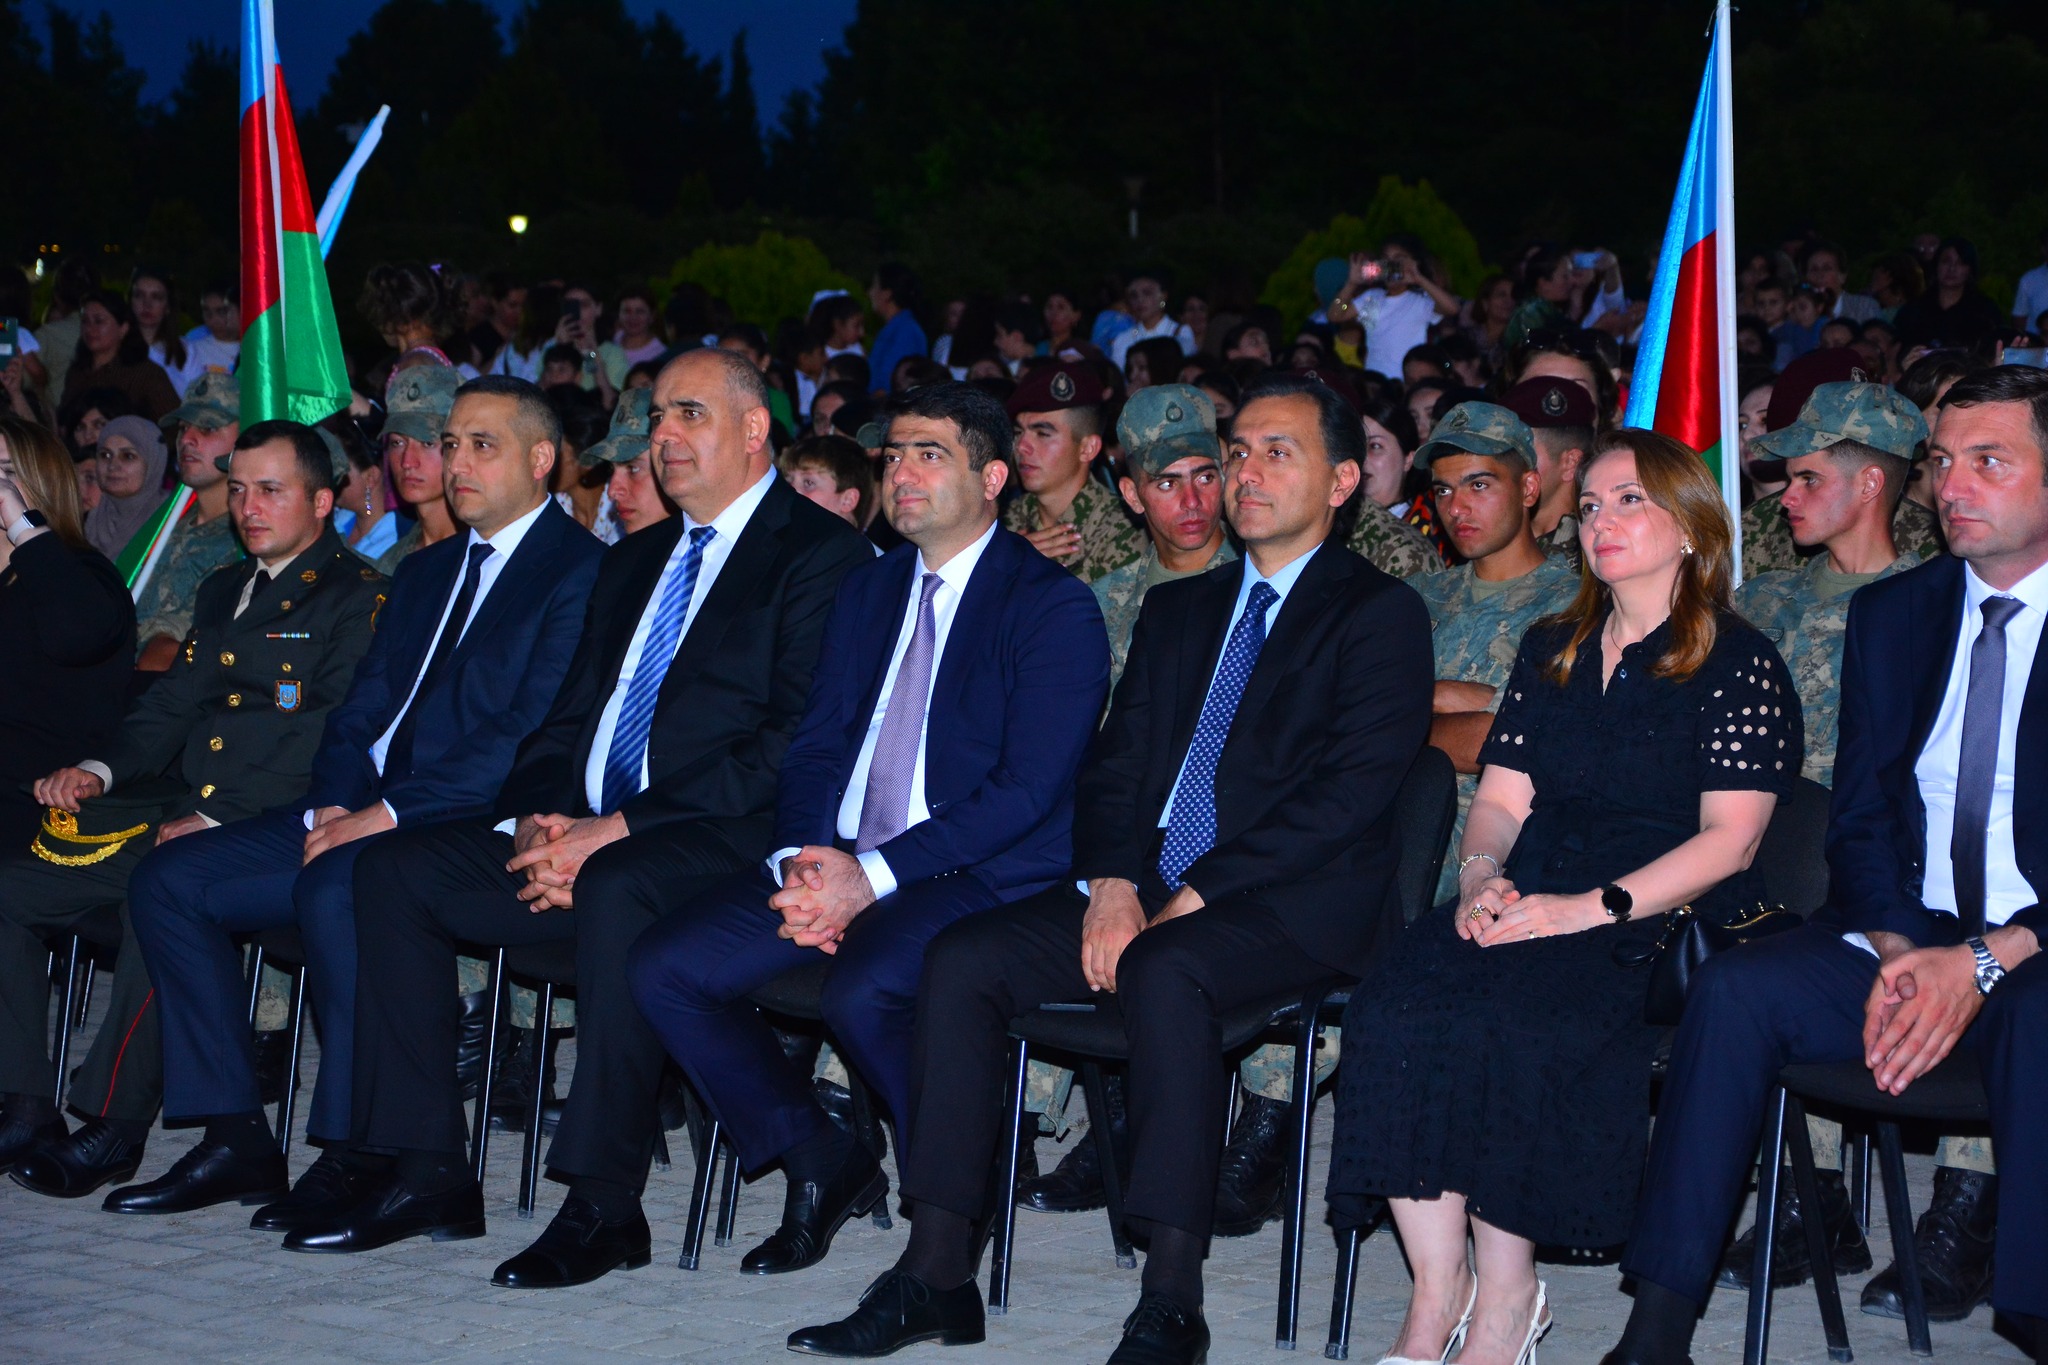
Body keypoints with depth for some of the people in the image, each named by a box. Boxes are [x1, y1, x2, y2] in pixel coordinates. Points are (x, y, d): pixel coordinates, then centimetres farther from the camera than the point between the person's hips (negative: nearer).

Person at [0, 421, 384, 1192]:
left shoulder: (358, 600, -2)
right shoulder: (223, 592, 25)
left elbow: (329, 739, -13)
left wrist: (215, 819, -20)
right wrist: (101, 771, 3)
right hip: (172, 811, 8)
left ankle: (113, 1127, -28)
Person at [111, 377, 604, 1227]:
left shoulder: (582, 572, -5)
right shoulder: (424, 574, 24)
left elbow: (532, 736, -16)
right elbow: (358, 714, 19)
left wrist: (388, 813, -20)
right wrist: (333, 804, -2)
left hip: (474, 828, -9)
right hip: (362, 815, 9)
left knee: (335, 886, -36)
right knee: (168, 879, -4)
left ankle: (354, 1154, -25)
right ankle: (235, 1139, -3)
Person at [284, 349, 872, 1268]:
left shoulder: (822, 554, -3)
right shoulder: (633, 562, 24)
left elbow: (795, 743, -14)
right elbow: (568, 718, 21)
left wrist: (620, 827, -19)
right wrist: (536, 821, -3)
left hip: (722, 840, -8)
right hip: (581, 839, 8)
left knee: (615, 887, -38)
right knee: (393, 870, -6)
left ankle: (605, 1199, -29)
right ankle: (426, 1175, -7)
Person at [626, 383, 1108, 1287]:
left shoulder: (1055, 608, -4)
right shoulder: (868, 591, 18)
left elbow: (1027, 789, -13)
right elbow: (815, 747, 14)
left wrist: (874, 875, -20)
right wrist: (802, 864, -8)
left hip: (981, 875, -7)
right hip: (837, 865, 7)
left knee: (862, 992, -35)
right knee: (664, 967, -12)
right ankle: (820, 1158, 6)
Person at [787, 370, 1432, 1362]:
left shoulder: (1381, 614, 1)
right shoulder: (1175, 611, 23)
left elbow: (1347, 795, -11)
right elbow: (1113, 766, 16)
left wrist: (1192, 899, -17)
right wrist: (1111, 884, -5)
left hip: (1292, 907, -6)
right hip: (1147, 896, 6)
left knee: (1164, 972, -37)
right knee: (962, 959, -15)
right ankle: (937, 1276, -14)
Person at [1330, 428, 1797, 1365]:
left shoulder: (1740, 664, 2)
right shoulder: (1550, 650, 21)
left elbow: (1729, 838, -7)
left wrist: (1591, 907, -18)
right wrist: (1481, 883, -5)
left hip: (1664, 922, -5)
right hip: (1527, 905, 5)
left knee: (1515, 1025, -34)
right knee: (1398, 1007, -26)